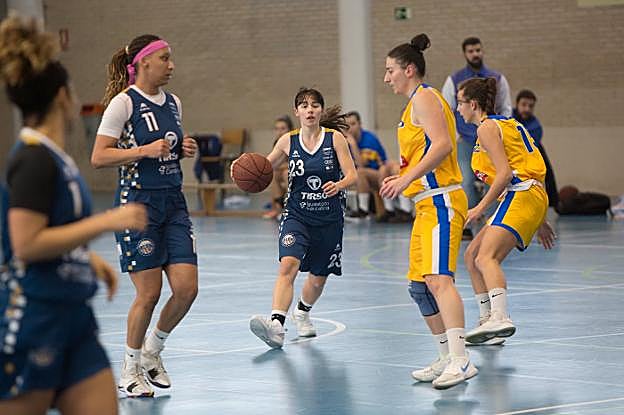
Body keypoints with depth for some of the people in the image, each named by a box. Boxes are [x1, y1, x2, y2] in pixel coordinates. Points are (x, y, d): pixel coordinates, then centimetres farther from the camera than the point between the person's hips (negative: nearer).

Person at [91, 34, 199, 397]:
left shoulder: (173, 103, 12)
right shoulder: (124, 102, -9)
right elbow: (98, 158, -12)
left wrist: (185, 150, 5)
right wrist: (145, 150, -21)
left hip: (173, 203, 7)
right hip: (137, 203, -6)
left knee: (187, 287, -4)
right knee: (149, 293, -5)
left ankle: (153, 350, 19)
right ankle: (130, 369, 15)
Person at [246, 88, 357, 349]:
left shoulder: (335, 138, -5)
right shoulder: (288, 141, 0)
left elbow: (352, 175, -8)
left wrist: (338, 185, -30)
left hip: (329, 220, 1)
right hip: (297, 216, 0)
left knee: (318, 279, 13)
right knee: (288, 266, -25)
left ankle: (302, 312, 46)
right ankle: (276, 326, -37)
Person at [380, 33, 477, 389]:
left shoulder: (424, 98, -8)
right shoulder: (416, 103, 22)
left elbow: (443, 145, -21)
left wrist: (407, 178, -23)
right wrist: (403, 178, 19)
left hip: (441, 203, -11)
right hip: (427, 204, 11)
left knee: (439, 279, -22)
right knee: (419, 286, 12)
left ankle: (461, 361, -29)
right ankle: (447, 359, 18)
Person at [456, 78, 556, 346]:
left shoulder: (487, 128, -4)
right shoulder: (504, 124, 25)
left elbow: (505, 173, -16)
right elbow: (528, 168, 25)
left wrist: (480, 208, -14)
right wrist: (539, 221, 25)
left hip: (520, 196, -10)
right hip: (531, 197, 10)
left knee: (485, 258, -26)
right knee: (471, 256, 15)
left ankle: (500, 318, -46)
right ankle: (487, 321, 17)